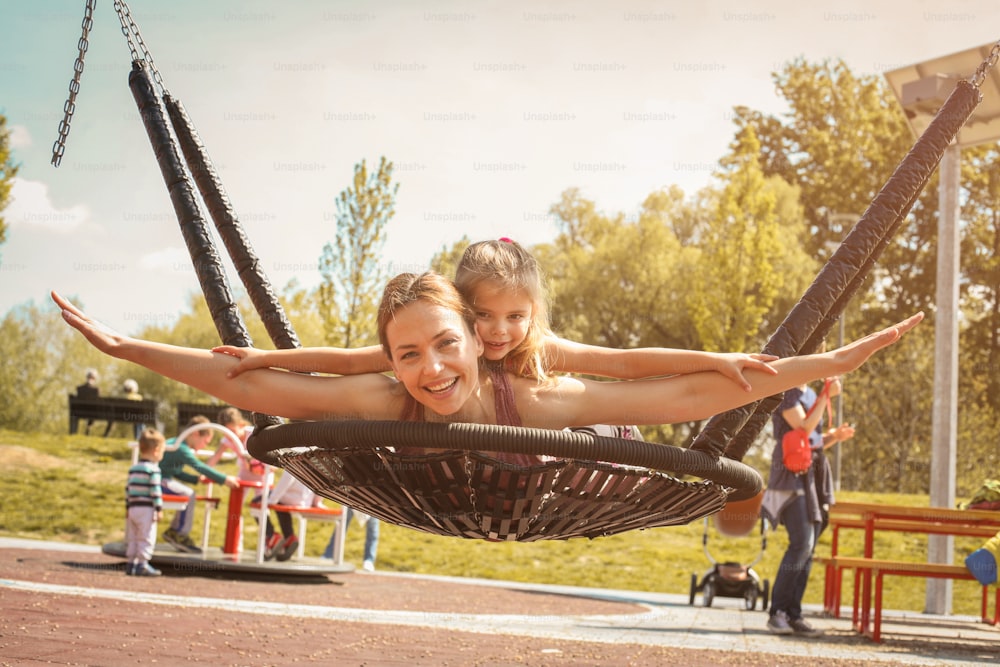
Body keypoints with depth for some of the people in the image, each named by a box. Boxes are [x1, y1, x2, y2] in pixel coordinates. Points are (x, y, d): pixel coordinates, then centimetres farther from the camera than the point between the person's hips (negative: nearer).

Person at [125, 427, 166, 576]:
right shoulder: (153, 469, -11)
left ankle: (130, 563, 14)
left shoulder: (133, 468, 13)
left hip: (133, 507, 7)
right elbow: (155, 490, -16)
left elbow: (128, 489, 15)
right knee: (146, 538, -3)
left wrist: (128, 507, 21)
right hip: (147, 509, -7)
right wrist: (159, 509, -13)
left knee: (132, 538, 12)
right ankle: (142, 564, -7)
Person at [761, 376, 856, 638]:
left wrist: (836, 436, 5)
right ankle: (777, 612, -13)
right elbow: (804, 428, -18)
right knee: (801, 542, -18)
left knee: (808, 547, 3)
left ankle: (793, 616, 5)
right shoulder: (785, 393, -6)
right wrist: (827, 396, -15)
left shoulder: (810, 394, 20)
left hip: (814, 474, 9)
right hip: (791, 473, -9)